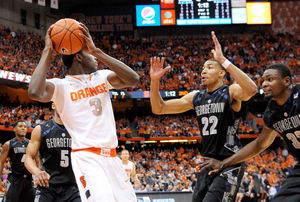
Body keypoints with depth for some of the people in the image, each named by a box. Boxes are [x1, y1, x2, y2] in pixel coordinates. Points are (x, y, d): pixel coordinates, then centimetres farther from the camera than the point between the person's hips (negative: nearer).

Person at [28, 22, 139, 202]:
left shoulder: (101, 77, 12)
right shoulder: (62, 86, -3)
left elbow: (133, 79, -7)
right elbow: (36, 93, -26)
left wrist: (96, 50, -10)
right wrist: (48, 51, -15)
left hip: (111, 156, 6)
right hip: (87, 157, -6)